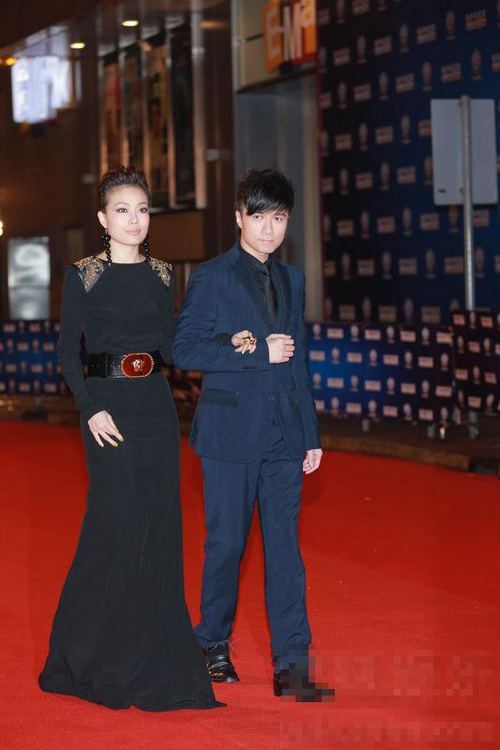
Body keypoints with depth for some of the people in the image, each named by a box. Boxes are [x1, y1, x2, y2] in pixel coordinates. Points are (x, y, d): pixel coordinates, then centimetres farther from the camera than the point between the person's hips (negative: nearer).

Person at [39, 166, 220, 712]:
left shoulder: (159, 274, 10)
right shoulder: (83, 276, -3)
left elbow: (169, 345, 12)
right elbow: (67, 354, -4)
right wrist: (91, 411, -14)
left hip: (156, 405, 5)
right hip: (107, 405, -4)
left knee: (159, 524, 4)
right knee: (119, 523, -6)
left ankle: (152, 652, 16)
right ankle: (92, 652, 9)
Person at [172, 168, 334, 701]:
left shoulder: (291, 280, 15)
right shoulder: (212, 277, -2)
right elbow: (184, 348, -9)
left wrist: (311, 435, 14)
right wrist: (256, 352, -14)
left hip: (284, 433, 4)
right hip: (231, 429, -4)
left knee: (285, 545, 1)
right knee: (227, 542, 3)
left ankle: (291, 664, 1)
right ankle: (214, 645, 22)